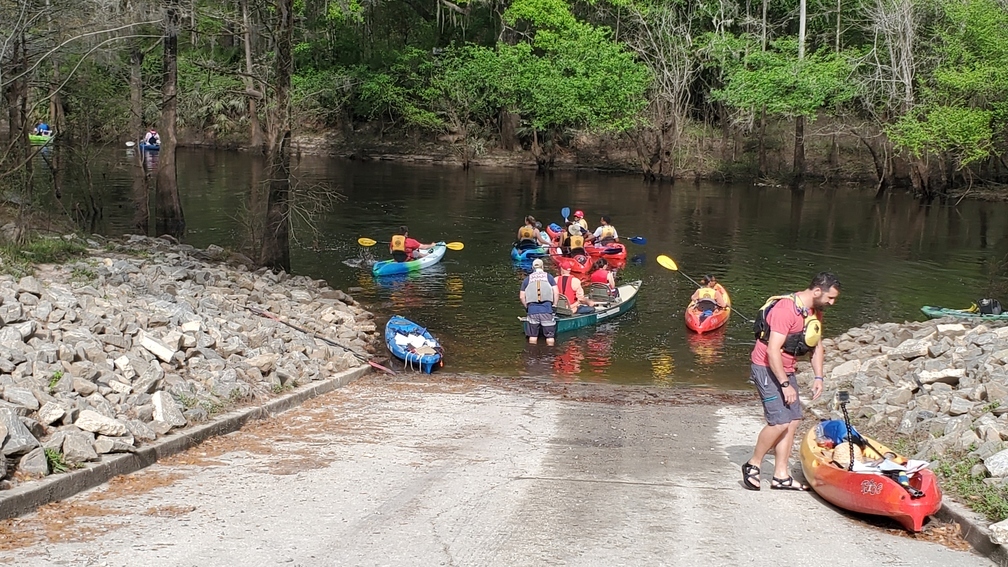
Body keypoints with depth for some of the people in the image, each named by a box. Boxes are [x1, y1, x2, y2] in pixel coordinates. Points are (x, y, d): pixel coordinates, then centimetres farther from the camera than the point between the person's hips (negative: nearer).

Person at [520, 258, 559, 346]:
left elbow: (522, 296, 8)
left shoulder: (527, 279, 11)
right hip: (547, 309, -1)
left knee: (532, 336, 10)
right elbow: (556, 293, 2)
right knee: (550, 337, 7)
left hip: (532, 309, 1)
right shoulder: (549, 277, 8)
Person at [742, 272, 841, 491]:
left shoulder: (815, 312, 7)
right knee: (780, 421, -15)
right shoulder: (786, 309, -24)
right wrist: (785, 385, -23)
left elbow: (816, 346, 19)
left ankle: (781, 476, 9)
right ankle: (753, 465, 3)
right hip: (767, 368, -9)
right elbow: (772, 351, -26)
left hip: (786, 370, 9)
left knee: (793, 421, 4)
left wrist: (818, 377, 9)